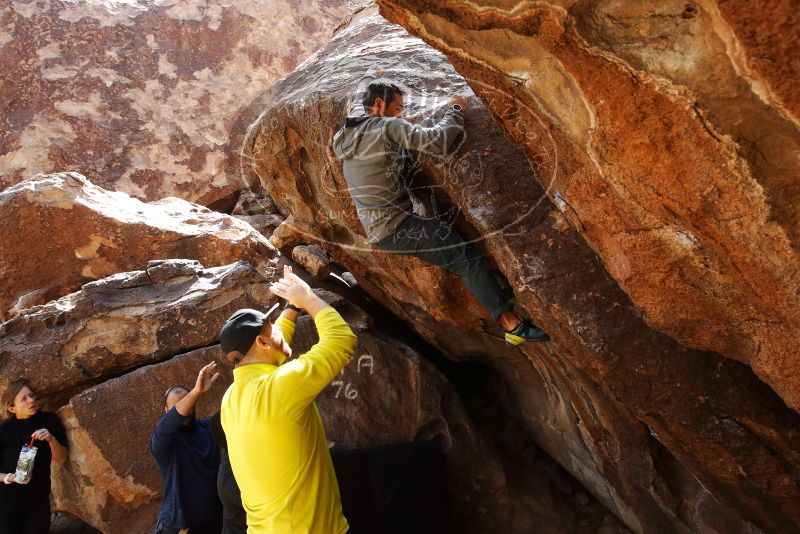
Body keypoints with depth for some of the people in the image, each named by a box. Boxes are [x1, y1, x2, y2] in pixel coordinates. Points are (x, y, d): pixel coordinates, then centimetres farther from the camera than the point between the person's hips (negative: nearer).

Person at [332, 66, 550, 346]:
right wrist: (455, 110, -4)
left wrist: (370, 76, 53)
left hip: (378, 230, 10)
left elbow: (358, 97, 35)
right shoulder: (386, 127, -11)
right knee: (470, 259, -12)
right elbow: (436, 141, -20)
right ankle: (513, 324, -13)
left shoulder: (350, 128, 12)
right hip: (397, 227, -10)